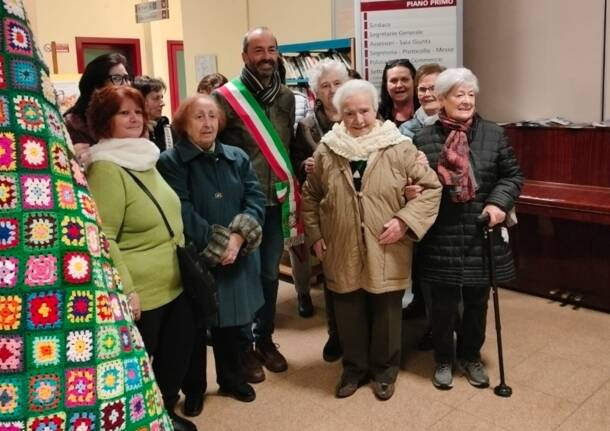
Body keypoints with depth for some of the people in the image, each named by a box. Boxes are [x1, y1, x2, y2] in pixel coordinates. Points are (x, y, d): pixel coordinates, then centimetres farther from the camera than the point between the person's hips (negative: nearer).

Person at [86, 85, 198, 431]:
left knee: (177, 354, 20)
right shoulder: (106, 169, -18)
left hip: (173, 284, 9)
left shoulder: (145, 158, 10)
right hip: (139, 293, -9)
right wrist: (125, 290, -23)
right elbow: (102, 239, -22)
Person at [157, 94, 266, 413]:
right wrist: (217, 244, -19)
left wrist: (237, 237, -18)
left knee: (230, 321, 18)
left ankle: (231, 378, 38)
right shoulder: (170, 162, -8)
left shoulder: (237, 157, 6)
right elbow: (183, 212, -17)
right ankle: (193, 388, 29)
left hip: (236, 258, 4)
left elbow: (255, 198, -3)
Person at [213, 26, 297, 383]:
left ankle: (265, 338, 32)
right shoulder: (226, 97, -9)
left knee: (270, 274, 15)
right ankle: (244, 345, 24)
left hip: (277, 201, 5)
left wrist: (292, 190, 10)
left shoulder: (287, 97, 7)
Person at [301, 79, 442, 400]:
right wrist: (315, 235, 6)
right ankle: (354, 366, 35)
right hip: (342, 252, 2)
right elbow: (310, 195, 11)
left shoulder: (399, 148, -8)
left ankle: (384, 369, 33)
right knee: (348, 312, 14)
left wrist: (405, 220, -15)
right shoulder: (326, 151, -1)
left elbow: (431, 188, -5)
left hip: (387, 252, -2)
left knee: (386, 311, 12)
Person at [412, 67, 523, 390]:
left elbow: (513, 176, 5)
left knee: (477, 302, 15)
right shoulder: (423, 138, -4)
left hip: (481, 235, 2)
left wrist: (499, 202, -11)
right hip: (441, 237, -2)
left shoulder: (493, 134, 0)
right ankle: (443, 359, 30)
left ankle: (471, 356, 37)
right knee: (442, 305, 8)